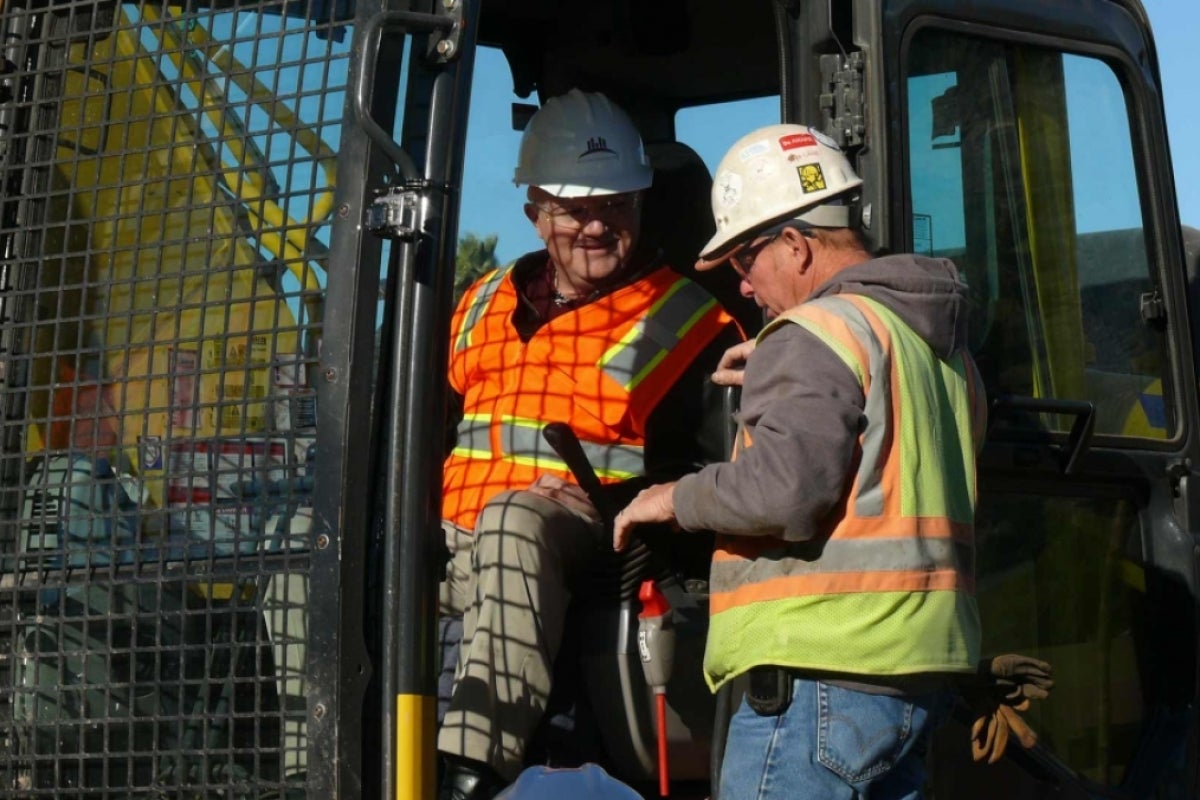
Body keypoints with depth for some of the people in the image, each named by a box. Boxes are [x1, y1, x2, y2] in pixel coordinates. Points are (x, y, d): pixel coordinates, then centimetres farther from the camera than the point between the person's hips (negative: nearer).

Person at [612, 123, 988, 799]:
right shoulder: (941, 342, 18)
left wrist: (677, 499, -7)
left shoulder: (818, 333, -11)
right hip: (919, 672, 9)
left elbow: (785, 486, -23)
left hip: (825, 673, -9)